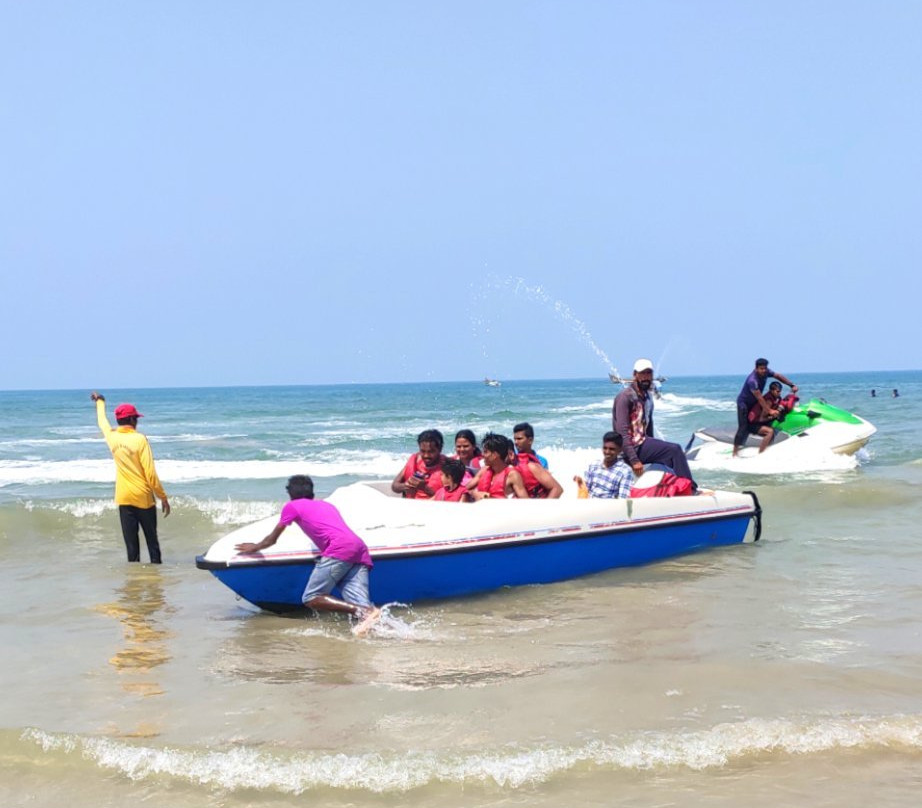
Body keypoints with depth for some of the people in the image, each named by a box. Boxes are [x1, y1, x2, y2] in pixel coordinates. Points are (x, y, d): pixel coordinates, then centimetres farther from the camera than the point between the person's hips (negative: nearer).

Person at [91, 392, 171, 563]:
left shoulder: (112, 438, 1)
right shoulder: (139, 439, -12)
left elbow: (102, 421, 26)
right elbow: (150, 473, -15)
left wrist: (100, 402, 45)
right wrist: (163, 497, -8)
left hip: (124, 498, 4)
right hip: (143, 497, -4)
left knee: (131, 543, 4)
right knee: (152, 539, 7)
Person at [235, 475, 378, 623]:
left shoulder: (292, 506, 17)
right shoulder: (327, 504, 34)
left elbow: (271, 540, 27)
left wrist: (254, 547, 47)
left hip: (339, 549, -6)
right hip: (360, 550, 6)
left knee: (310, 598, -2)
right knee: (361, 606, -4)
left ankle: (362, 611, -24)